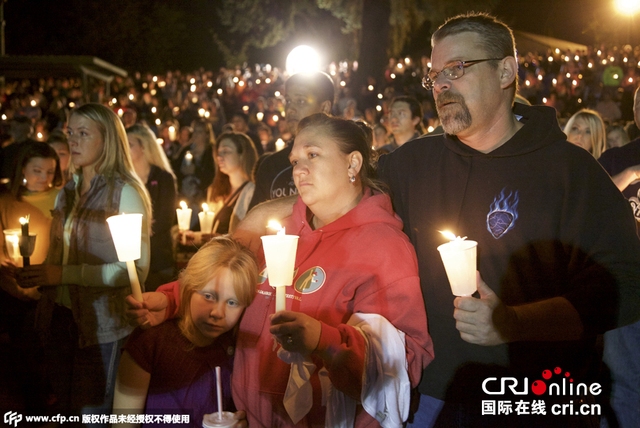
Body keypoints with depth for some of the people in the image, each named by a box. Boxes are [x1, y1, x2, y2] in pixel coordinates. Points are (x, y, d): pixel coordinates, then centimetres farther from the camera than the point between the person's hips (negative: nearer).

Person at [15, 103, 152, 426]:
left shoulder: (126, 193, -10)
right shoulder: (67, 194, 12)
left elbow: (137, 268, -18)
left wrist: (65, 274, -21)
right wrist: (36, 275, -3)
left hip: (101, 323, -6)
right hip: (59, 316, 6)